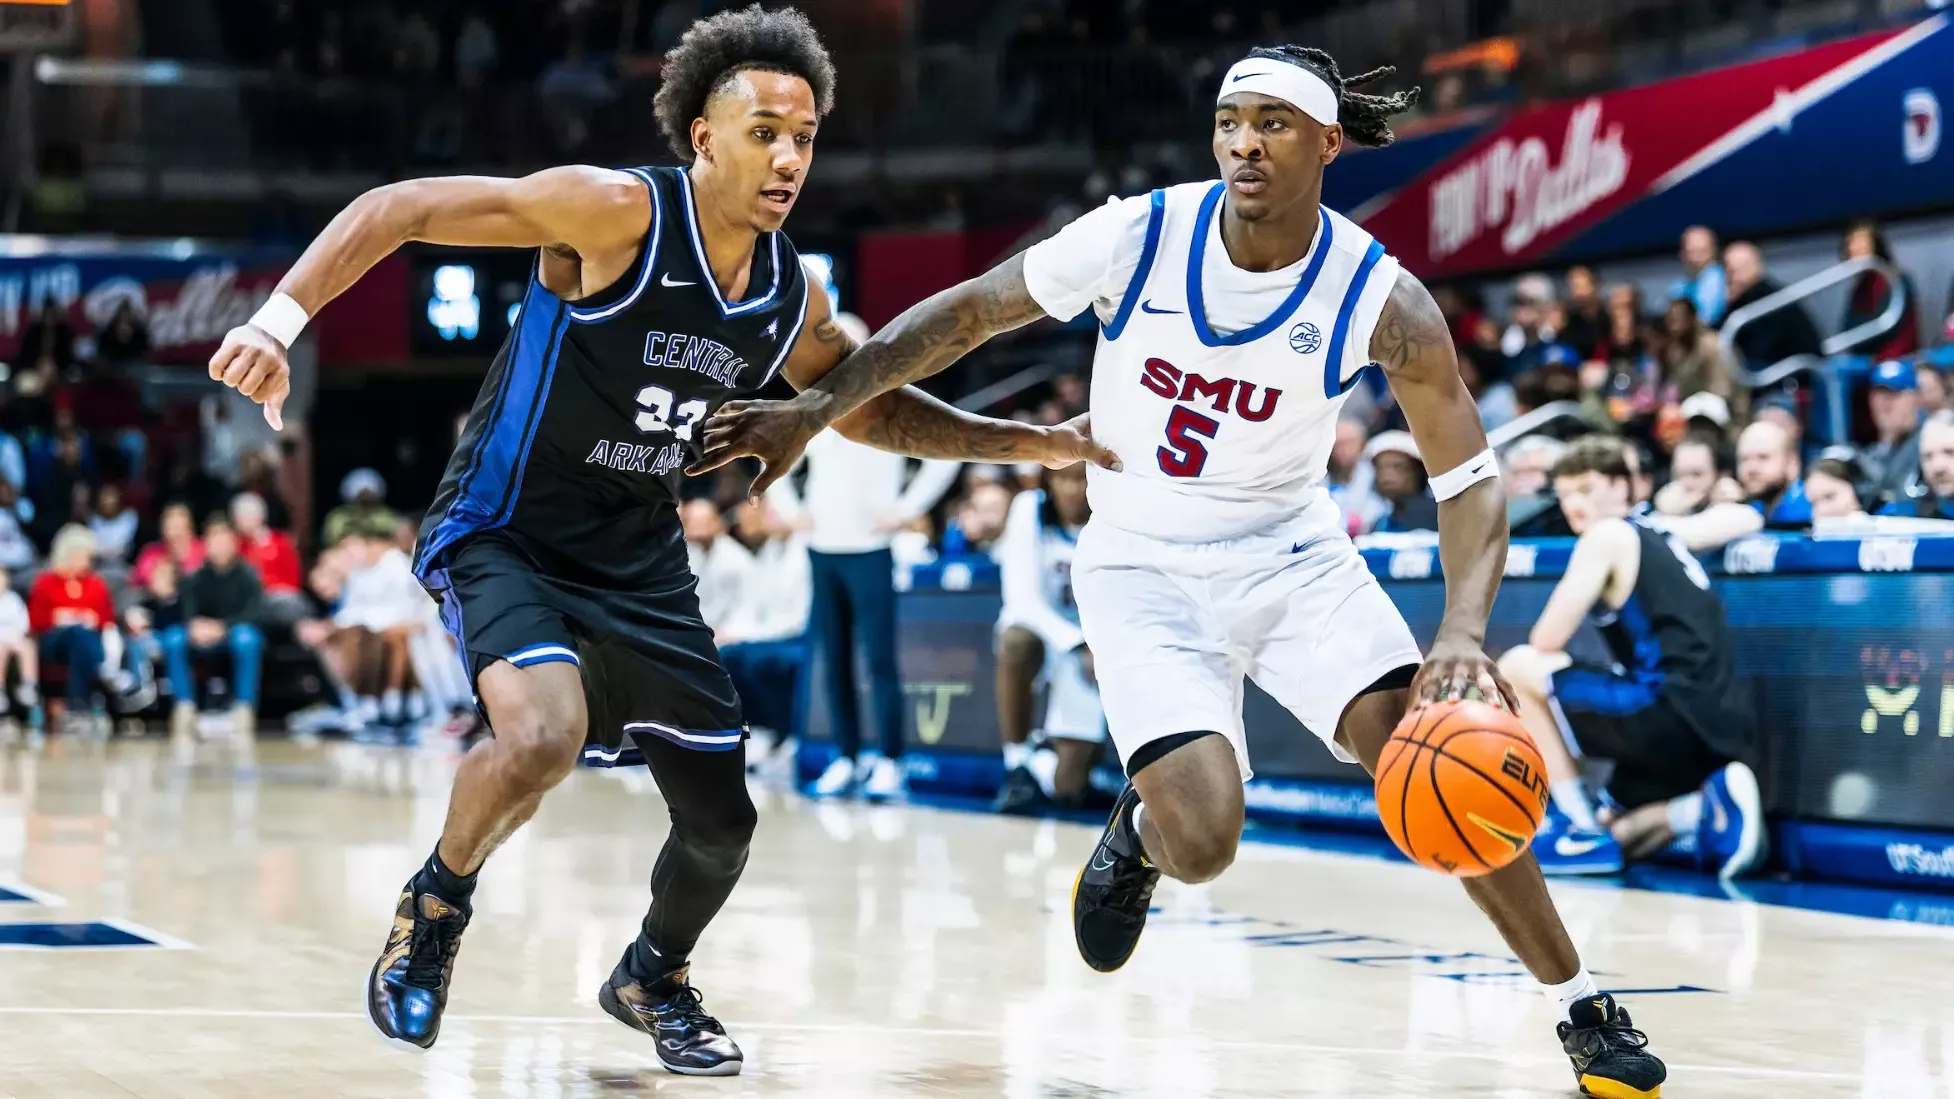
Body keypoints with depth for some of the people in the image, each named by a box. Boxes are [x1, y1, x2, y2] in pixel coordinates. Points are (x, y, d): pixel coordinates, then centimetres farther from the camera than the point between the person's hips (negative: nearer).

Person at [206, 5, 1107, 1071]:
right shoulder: (616, 212, -21)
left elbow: (874, 412, 16)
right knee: (543, 734, -34)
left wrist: (1032, 442, 6)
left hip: (640, 563, 6)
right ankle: (432, 908, -2)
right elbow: (398, 208, -21)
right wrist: (278, 321, -32)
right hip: (505, 537, -6)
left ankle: (653, 976, 42)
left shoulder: (790, 296, -2)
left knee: (721, 821, 9)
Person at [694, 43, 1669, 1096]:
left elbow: (1469, 483, -12)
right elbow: (964, 313, -6)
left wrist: (1463, 635, -29)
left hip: (1293, 555, 1)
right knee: (1201, 843, -20)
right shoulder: (1138, 236, -16)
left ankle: (1583, 1011, 1)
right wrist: (816, 407, -11)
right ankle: (1139, 826, 20)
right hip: (1145, 571, -1)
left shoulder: (1382, 302, -16)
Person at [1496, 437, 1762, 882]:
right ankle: (1711, 806, 0)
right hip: (1720, 724, 10)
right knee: (1613, 840, 26)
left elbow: (1547, 640, -7)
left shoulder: (1608, 535, -2)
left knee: (1517, 668, -1)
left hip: (1675, 711, -10)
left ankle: (1582, 831, -1)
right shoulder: (1657, 535, 22)